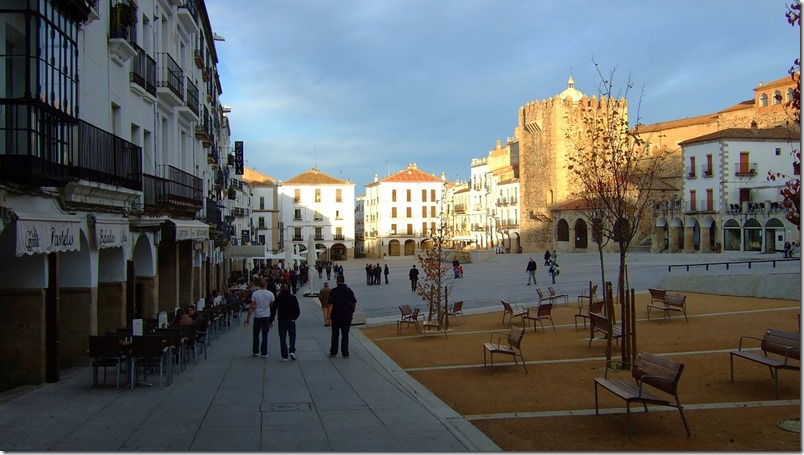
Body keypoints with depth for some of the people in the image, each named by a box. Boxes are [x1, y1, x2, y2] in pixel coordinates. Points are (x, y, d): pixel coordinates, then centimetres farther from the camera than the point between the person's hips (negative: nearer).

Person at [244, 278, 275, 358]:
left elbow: (251, 307, -8)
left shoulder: (255, 294, -6)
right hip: (266, 316, 0)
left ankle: (255, 352, 16)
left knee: (256, 334, 13)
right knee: (265, 335, 6)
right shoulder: (270, 294, -2)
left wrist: (247, 319, -4)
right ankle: (264, 353, 6)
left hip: (257, 316, 0)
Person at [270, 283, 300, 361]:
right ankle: (292, 351, -4)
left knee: (282, 338, 5)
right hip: (291, 320, 1)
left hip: (281, 320, -1)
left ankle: (284, 356, 2)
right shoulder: (293, 298, 0)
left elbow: (273, 310, -4)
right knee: (292, 336, 16)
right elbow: (297, 310, 2)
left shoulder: (278, 298, -5)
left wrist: (270, 320, 4)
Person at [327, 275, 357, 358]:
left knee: (335, 334, 13)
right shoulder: (349, 290, 0)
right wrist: (351, 311, 19)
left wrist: (329, 317, -13)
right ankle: (345, 353, 6)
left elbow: (331, 305, -13)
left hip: (336, 315, -1)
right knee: (345, 334, 7)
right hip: (347, 315, 2)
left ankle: (333, 352, 19)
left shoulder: (333, 291, -9)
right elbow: (354, 303, 3)